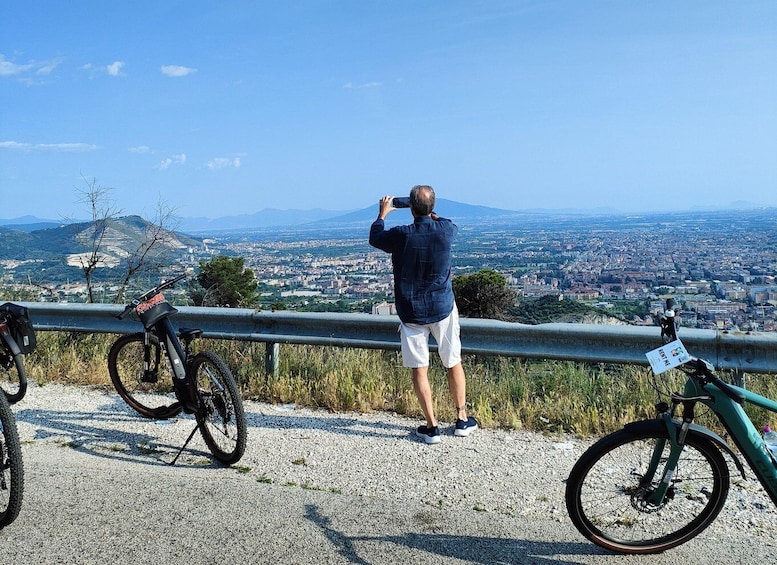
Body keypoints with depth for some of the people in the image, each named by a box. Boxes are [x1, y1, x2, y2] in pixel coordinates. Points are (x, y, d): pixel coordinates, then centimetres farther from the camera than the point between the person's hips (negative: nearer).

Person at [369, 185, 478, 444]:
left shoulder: (401, 235, -14)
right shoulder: (445, 230, -9)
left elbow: (374, 238, 8)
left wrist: (382, 213, 24)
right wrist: (431, 213, 31)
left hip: (411, 312, -2)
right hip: (442, 308, 2)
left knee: (419, 370, 5)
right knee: (454, 364, 14)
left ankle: (431, 427, 7)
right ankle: (462, 419, 25)